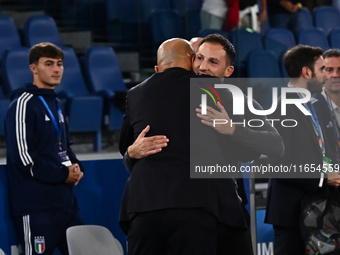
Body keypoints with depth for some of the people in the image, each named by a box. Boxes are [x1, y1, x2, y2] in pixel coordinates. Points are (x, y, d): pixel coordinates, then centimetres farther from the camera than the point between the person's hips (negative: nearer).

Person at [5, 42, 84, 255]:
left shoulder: (55, 104, 19)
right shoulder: (24, 104, -9)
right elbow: (22, 156, -16)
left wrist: (75, 167, 5)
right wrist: (62, 175, -12)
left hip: (65, 199, 9)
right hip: (36, 204, -9)